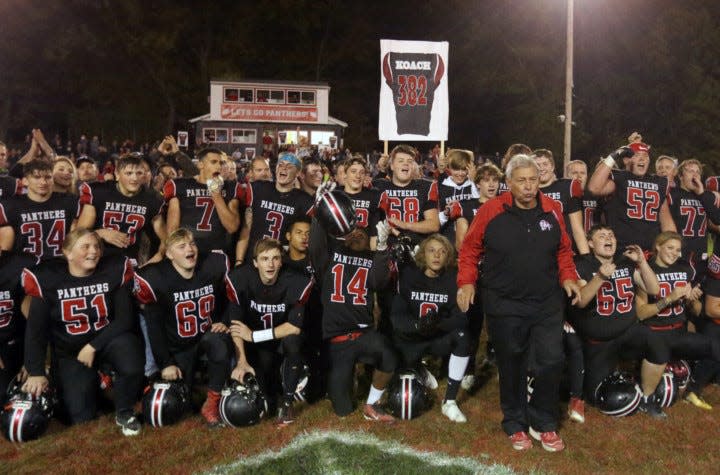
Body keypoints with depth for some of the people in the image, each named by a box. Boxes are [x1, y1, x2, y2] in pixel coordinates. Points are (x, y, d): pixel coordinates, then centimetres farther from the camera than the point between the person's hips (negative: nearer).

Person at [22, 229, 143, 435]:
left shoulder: (115, 271, -11)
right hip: (69, 352, 1)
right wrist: (36, 372, -13)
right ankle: (91, 384, 27)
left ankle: (124, 412, -6)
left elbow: (124, 319, -11)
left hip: (109, 340, -1)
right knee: (81, 418, -7)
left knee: (132, 368, -35)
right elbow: (36, 330, -7)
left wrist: (93, 346, -17)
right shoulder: (46, 279, -10)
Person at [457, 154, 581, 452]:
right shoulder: (491, 211, -9)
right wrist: (467, 282, -11)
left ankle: (543, 424, 22)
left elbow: (563, 250, 12)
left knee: (552, 361, 1)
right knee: (511, 368, 10)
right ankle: (515, 425, 29)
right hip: (505, 307, -2)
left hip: (548, 304, 2)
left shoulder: (553, 210, 1)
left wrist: (568, 277, -2)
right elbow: (470, 249, -1)